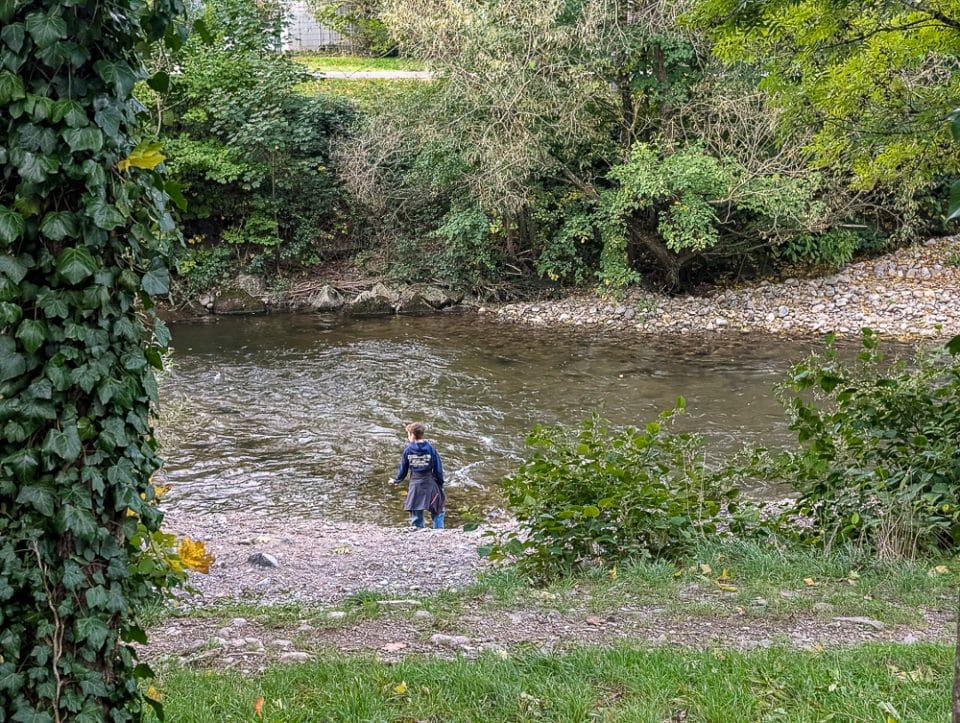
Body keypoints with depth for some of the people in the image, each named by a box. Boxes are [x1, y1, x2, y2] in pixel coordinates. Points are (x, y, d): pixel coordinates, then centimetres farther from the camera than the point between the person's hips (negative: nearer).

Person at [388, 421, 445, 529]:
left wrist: (396, 480, 26)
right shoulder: (430, 449, -5)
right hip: (430, 484, -1)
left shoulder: (408, 450, -3)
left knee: (416, 517, 7)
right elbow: (438, 469, -1)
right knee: (437, 513, 11)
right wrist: (440, 485, 11)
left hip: (415, 485, 1)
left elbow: (403, 469, 7)